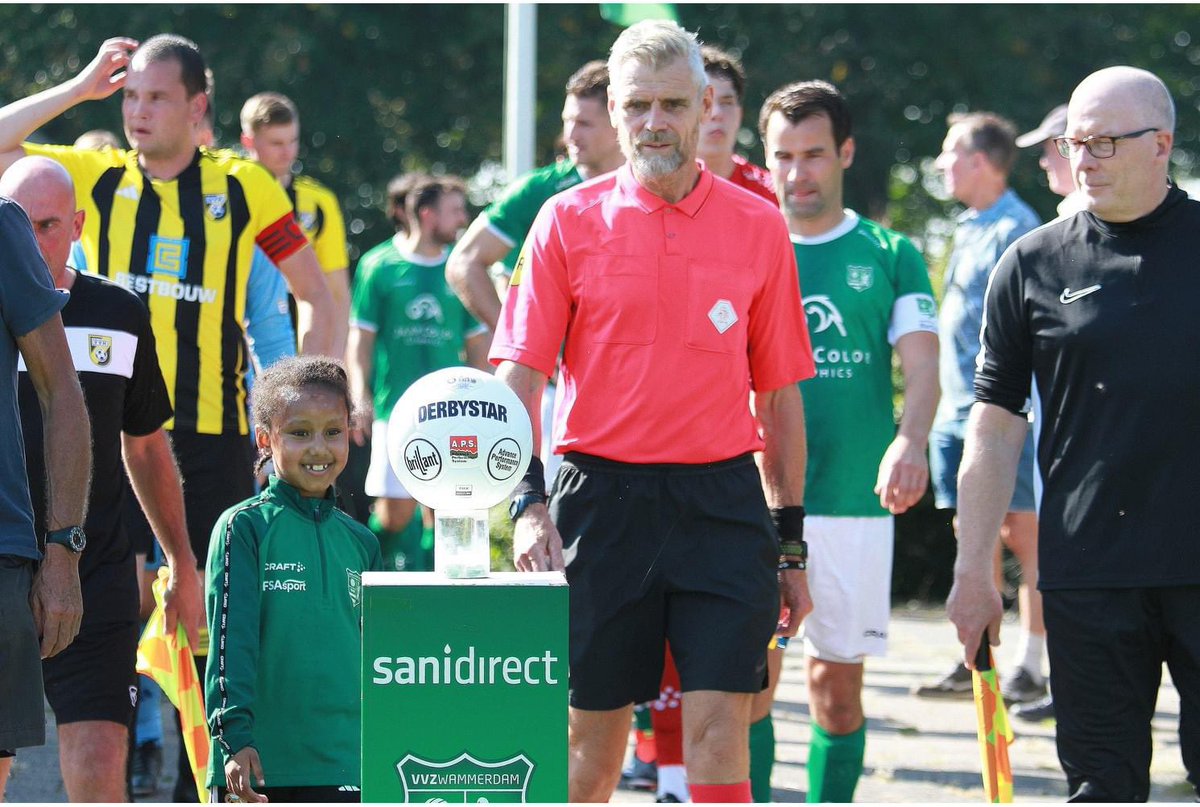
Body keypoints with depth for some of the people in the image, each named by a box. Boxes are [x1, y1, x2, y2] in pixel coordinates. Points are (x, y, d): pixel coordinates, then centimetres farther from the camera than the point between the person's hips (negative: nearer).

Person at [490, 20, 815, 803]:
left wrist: (792, 542, 10)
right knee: (592, 739, 5)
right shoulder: (569, 221, 3)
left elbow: (780, 393, 11)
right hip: (601, 496, 0)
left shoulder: (759, 227, 6)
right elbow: (519, 376, 1)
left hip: (722, 502, 0)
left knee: (719, 732, -8)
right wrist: (528, 502, -12)